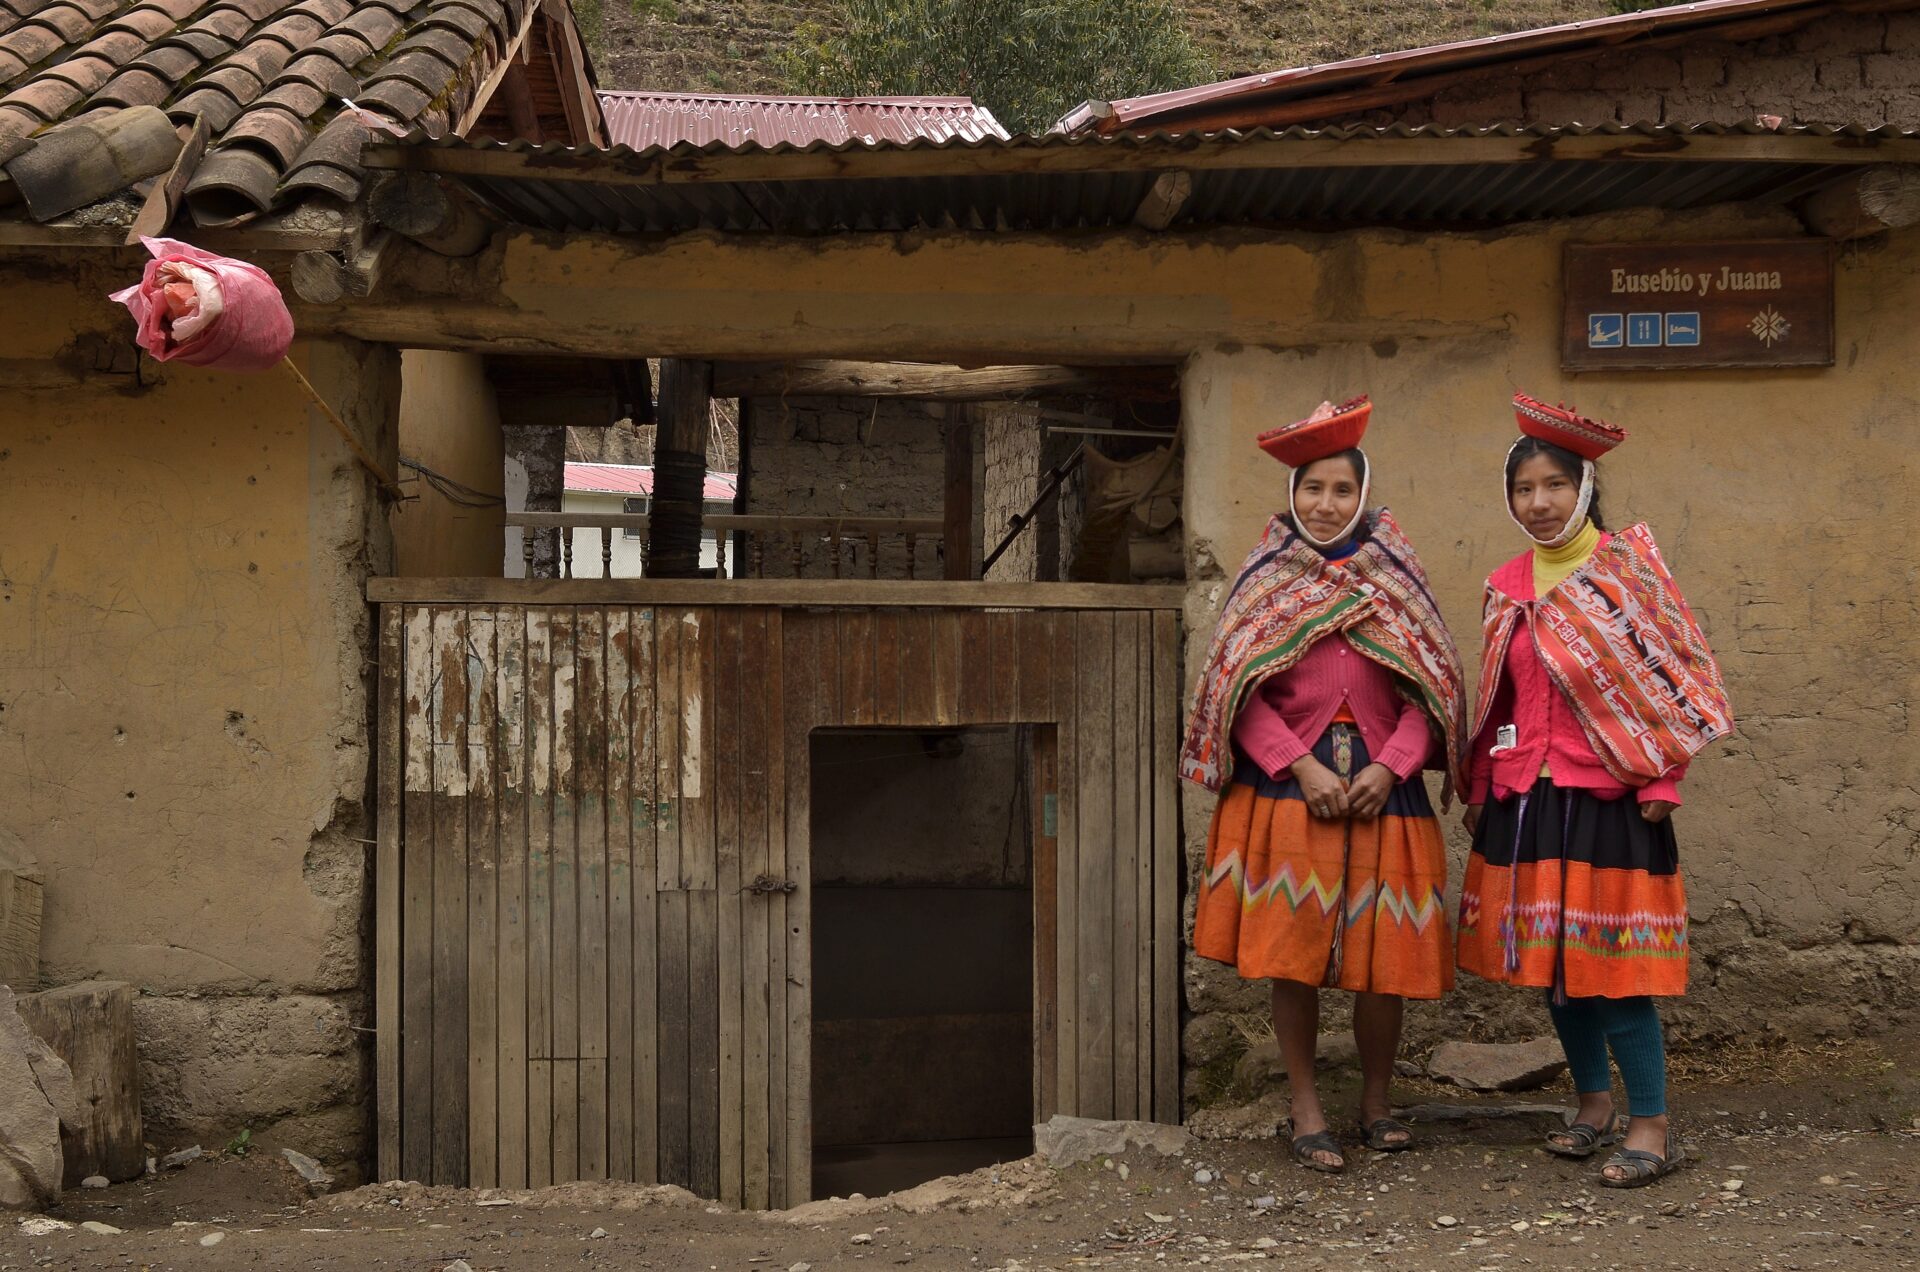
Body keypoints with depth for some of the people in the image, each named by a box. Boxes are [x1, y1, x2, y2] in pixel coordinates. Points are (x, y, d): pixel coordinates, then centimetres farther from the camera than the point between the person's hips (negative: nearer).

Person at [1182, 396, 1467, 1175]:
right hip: (1285, 784, -1)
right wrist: (1304, 768, -13)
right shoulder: (1265, 580, 6)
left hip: (1380, 785, 1)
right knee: (1291, 953, -2)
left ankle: (1377, 1104, 21)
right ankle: (1307, 1113, 11)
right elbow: (1242, 695, -1)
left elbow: (1429, 690, 4)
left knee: (1383, 956, 2)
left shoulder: (1395, 578, 9)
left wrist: (1387, 767, -10)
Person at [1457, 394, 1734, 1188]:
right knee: (1547, 956, 10)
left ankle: (1650, 1124, 5)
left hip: (1607, 796, -5)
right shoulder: (1507, 587, 10)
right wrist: (1480, 790, 14)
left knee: (1611, 961, -5)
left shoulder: (1629, 565, -3)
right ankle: (1593, 1102, 25)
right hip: (1524, 799, 5)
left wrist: (1662, 780, -10)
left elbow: (1673, 678, -4)